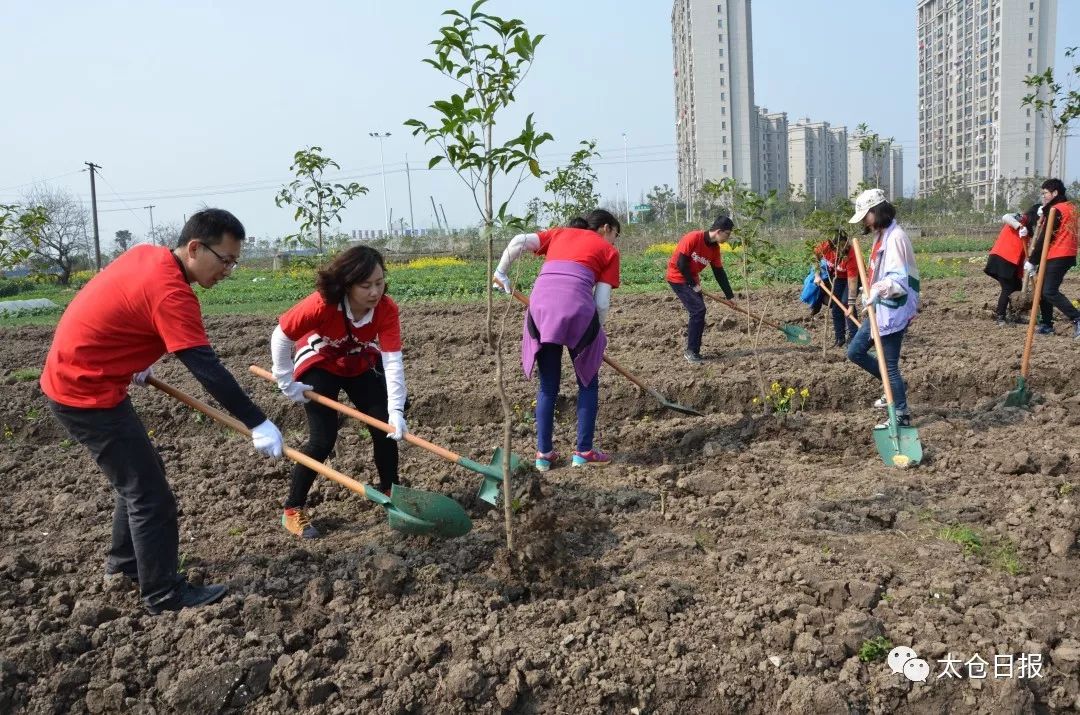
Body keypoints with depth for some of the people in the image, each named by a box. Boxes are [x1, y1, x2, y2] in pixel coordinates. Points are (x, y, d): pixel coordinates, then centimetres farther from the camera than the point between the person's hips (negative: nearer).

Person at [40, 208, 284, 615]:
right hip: (86, 393, -10)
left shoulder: (147, 256, 3)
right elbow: (207, 369, -29)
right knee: (149, 492, -2)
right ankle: (164, 595, 8)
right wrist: (257, 424, -28)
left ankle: (125, 562, 35)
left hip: (75, 377, 10)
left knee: (140, 474, 20)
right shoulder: (170, 292, -26)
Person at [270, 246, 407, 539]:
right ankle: (292, 509, 3)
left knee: (386, 426, -3)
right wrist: (287, 383, -16)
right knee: (323, 439, -14)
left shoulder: (386, 308, -28)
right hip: (319, 367, -3)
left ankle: (390, 491, 20)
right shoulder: (322, 304, -36)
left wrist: (396, 410, -38)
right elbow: (281, 336, -24)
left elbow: (393, 360, -31)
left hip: (361, 366, 4)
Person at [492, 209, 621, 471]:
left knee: (548, 385, 17)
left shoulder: (559, 233, 28)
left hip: (540, 305, 3)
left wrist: (501, 273, 21)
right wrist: (598, 331, 22)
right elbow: (602, 302, 9)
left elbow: (519, 241, 11)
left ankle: (544, 453, 19)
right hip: (577, 309, -3)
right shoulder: (609, 250, 19)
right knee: (588, 382, 17)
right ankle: (584, 451, 18)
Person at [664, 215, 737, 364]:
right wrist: (693, 284, -15)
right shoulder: (693, 238, -22)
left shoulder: (715, 248, 1)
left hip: (692, 280, 8)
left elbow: (719, 273, 8)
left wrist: (730, 295, 8)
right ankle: (691, 351, -8)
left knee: (698, 313, 5)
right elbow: (681, 263, -22)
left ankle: (691, 350, 16)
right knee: (698, 310, -16)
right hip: (678, 278, -8)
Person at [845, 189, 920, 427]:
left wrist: (879, 290, -43)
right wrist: (870, 292, 15)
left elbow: (899, 278, -28)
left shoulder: (895, 237, -19)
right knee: (855, 351, 13)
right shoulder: (881, 236, 12)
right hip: (879, 309, 10)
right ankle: (895, 387, 29)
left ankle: (902, 416, 13)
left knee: (890, 364, -2)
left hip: (894, 312, -10)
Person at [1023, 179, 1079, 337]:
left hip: (1057, 257, -10)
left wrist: (1032, 261, -10)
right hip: (1066, 255, 10)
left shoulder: (1056, 210, -12)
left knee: (1050, 292, -15)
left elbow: (1045, 238, -14)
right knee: (1044, 290, 13)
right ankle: (1046, 324, 15)